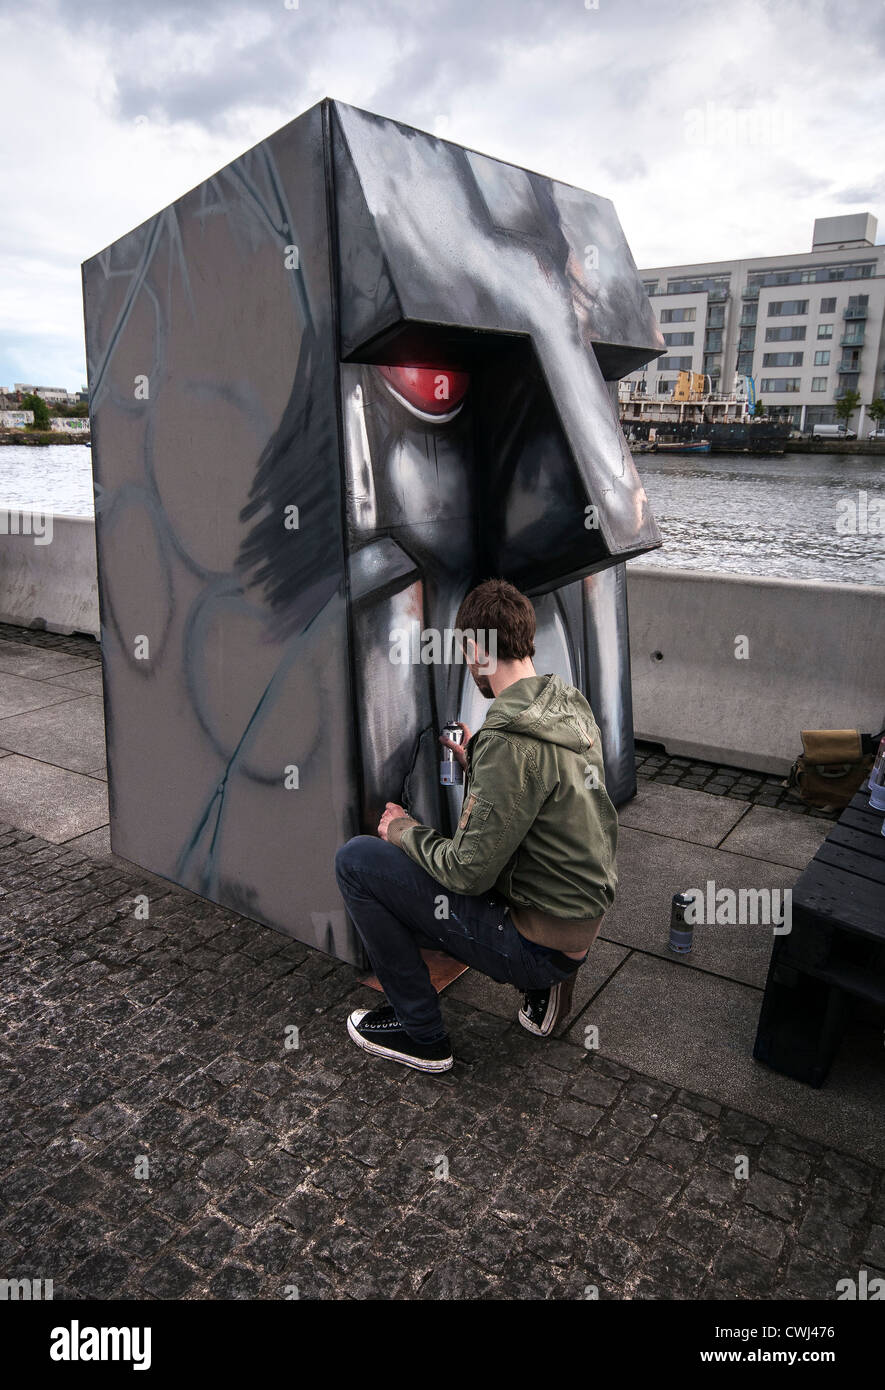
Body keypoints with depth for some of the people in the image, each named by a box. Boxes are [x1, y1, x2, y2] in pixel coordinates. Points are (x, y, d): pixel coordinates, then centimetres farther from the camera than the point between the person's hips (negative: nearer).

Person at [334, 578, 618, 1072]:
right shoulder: (571, 704, 2)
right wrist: (478, 762, 15)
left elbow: (470, 871, -23)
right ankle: (543, 987, 17)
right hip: (581, 917, 9)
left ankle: (421, 1034, 6)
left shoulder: (512, 740, -26)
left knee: (356, 859, -7)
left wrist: (405, 831, -6)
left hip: (540, 940, -9)